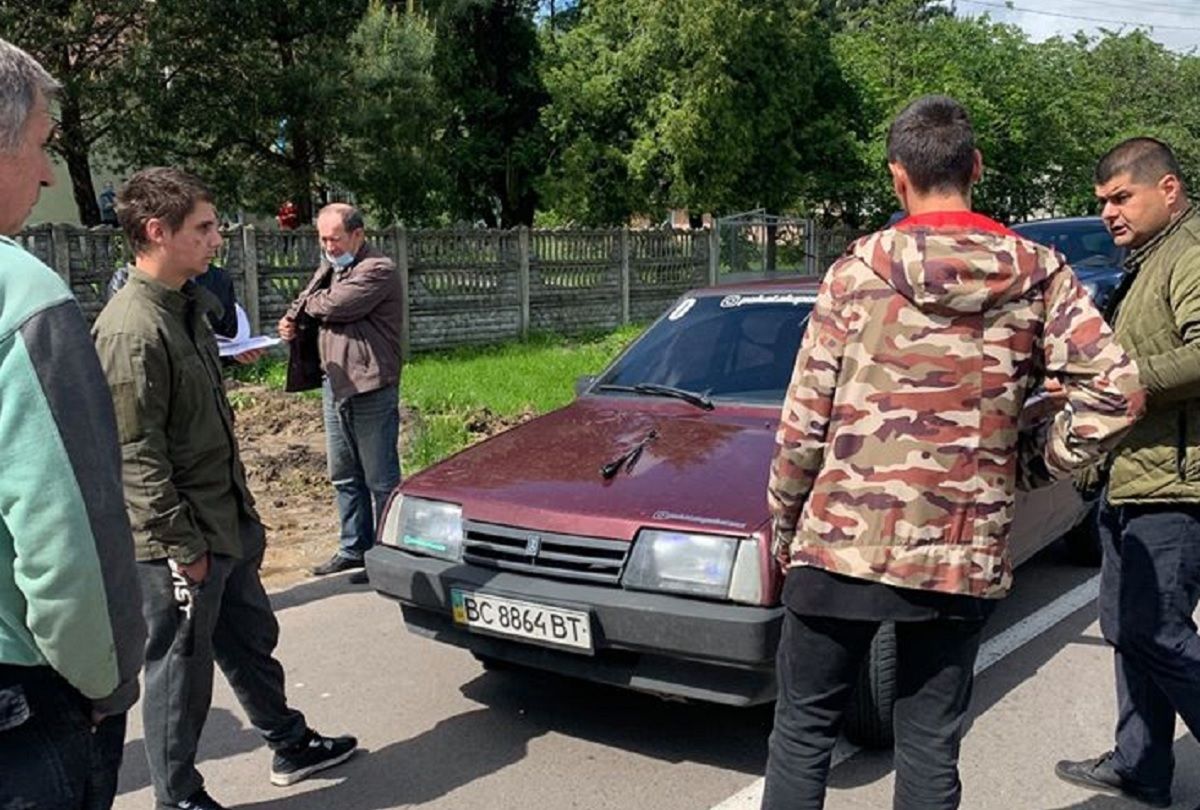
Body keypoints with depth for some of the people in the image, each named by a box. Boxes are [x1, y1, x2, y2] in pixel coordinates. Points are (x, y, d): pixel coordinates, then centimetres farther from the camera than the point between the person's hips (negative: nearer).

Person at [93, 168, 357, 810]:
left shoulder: (185, 306, 9)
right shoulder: (131, 330, -22)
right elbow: (137, 455, -23)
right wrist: (182, 547, -19)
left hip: (228, 525, 9)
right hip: (180, 545, -9)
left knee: (250, 642, 22)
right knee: (180, 669, 7)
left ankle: (291, 746, 40)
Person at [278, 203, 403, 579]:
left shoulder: (378, 270, -12)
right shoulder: (328, 269, 17)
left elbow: (332, 306, -21)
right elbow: (305, 304, 22)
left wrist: (307, 304, 1)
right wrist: (290, 321, -2)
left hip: (371, 390, -9)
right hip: (335, 386, 9)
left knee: (380, 478, 0)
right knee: (345, 476, 15)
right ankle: (354, 547, 26)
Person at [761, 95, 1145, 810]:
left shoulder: (857, 272, -5)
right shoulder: (1038, 275, 1)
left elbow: (804, 420, -5)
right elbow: (1116, 393, -5)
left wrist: (785, 521, 8)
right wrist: (1038, 461, 10)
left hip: (843, 543, -2)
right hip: (967, 558, 2)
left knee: (804, 728, 14)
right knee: (931, 747, 14)